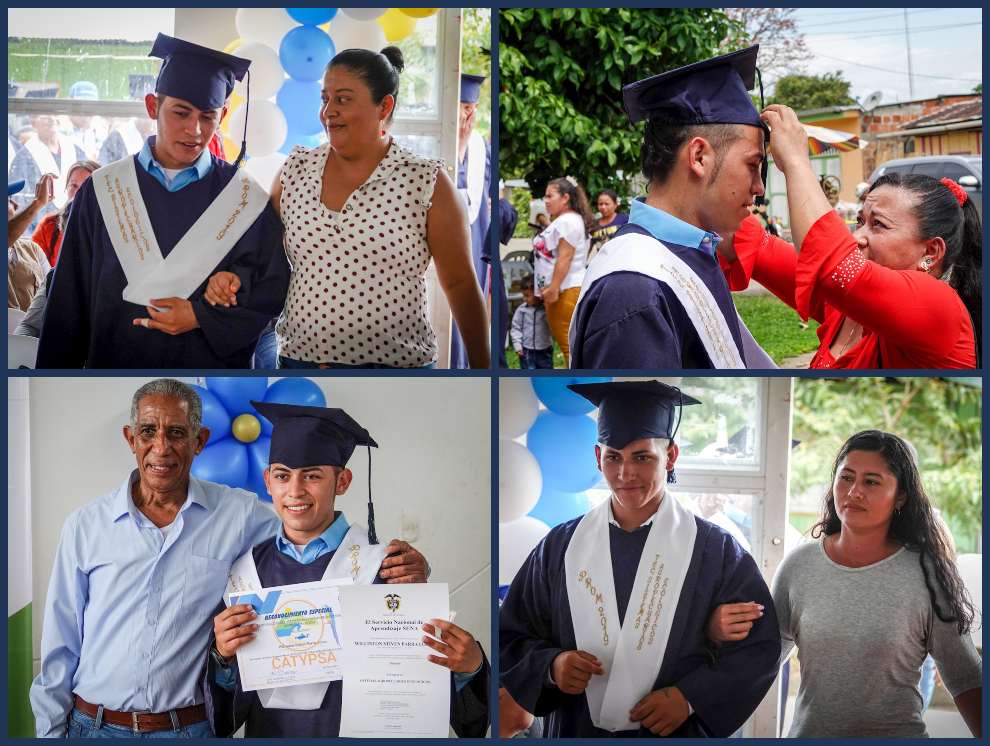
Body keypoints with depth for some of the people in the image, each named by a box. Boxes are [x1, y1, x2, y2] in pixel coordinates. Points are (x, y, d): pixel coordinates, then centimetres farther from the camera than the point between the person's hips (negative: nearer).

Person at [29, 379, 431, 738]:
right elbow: (61, 648, 6)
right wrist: (50, 732, 4)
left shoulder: (240, 515, -2)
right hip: (93, 726, 1)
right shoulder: (85, 526, 1)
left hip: (190, 727, -1)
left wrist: (396, 565, -21)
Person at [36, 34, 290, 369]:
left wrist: (202, 317, -15)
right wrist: (55, 367, -2)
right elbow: (69, 302, 1)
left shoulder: (247, 200, -5)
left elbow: (273, 291, -4)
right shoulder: (102, 191, -2)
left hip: (214, 363, -1)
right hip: (112, 358, 1)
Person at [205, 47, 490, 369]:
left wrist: (481, 368, -2)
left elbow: (460, 284, -3)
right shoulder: (295, 170, 3)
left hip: (396, 363, -3)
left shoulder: (427, 182, -7)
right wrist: (236, 278, -4)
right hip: (296, 357, 3)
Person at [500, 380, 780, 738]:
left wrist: (690, 697, -19)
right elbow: (511, 638, 2)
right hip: (576, 731, 2)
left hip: (680, 731, -1)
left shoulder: (715, 551, -7)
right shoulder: (560, 547, -2)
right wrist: (550, 666, -17)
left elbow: (759, 647, -6)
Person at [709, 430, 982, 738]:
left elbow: (965, 679, -4)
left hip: (897, 733, -2)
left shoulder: (927, 574, -11)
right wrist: (722, 633, -13)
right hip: (808, 732, 3)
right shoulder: (798, 565, -4)